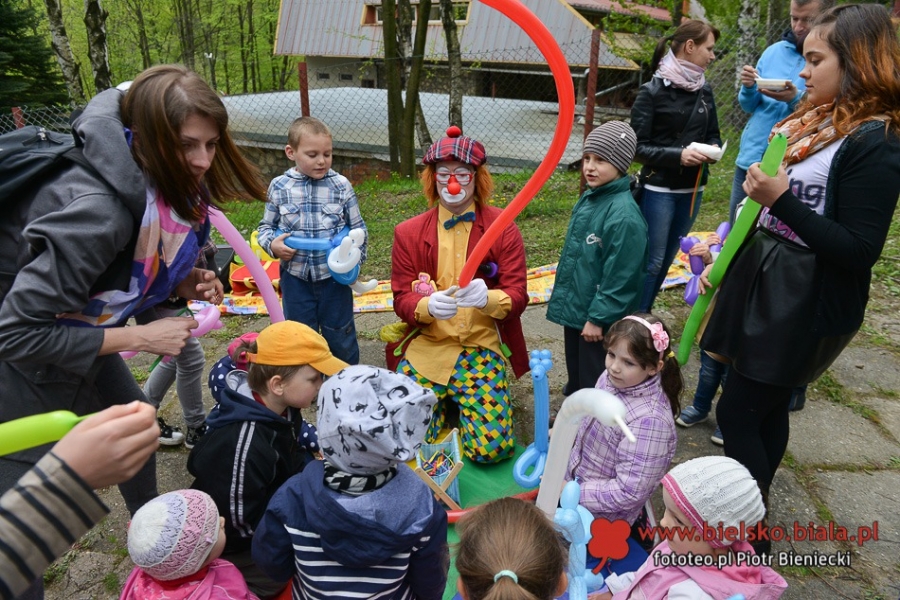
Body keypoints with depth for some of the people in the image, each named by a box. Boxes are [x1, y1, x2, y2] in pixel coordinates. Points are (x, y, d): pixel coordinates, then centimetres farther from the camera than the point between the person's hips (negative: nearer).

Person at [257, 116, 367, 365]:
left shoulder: (341, 185, -7)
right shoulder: (279, 187, -4)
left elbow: (357, 228, 1)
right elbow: (266, 226, 7)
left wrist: (355, 257, -9)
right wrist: (272, 244, -12)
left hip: (334, 275, -1)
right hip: (296, 277, 1)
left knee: (340, 335, 14)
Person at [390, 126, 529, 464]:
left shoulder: (502, 227, -3)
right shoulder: (408, 233, 0)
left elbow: (518, 295, -8)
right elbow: (401, 300, -3)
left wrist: (486, 297, -32)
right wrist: (428, 305, -27)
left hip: (482, 348, -1)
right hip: (426, 348, 1)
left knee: (491, 448, -11)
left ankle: (462, 402, 22)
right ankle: (445, 403, 23)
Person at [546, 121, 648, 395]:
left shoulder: (624, 215, -24)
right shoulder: (588, 198, 4)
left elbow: (621, 277, -23)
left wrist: (598, 317, -18)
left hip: (599, 317, -9)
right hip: (574, 306, 9)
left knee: (594, 385, 9)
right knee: (575, 374, 26)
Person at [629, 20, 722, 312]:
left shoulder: (704, 90, 6)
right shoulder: (652, 91, -11)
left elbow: (713, 134, 14)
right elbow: (637, 147, -13)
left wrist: (713, 150, -8)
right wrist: (677, 155, -24)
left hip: (692, 189, 6)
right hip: (659, 189, -6)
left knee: (667, 259, 13)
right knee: (652, 261, -2)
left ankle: (642, 316, 27)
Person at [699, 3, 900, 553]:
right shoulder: (817, 122, 10)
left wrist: (780, 198, -25)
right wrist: (727, 262, 17)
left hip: (805, 305, -8)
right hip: (764, 283, 8)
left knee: (738, 412, -3)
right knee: (766, 409, 17)